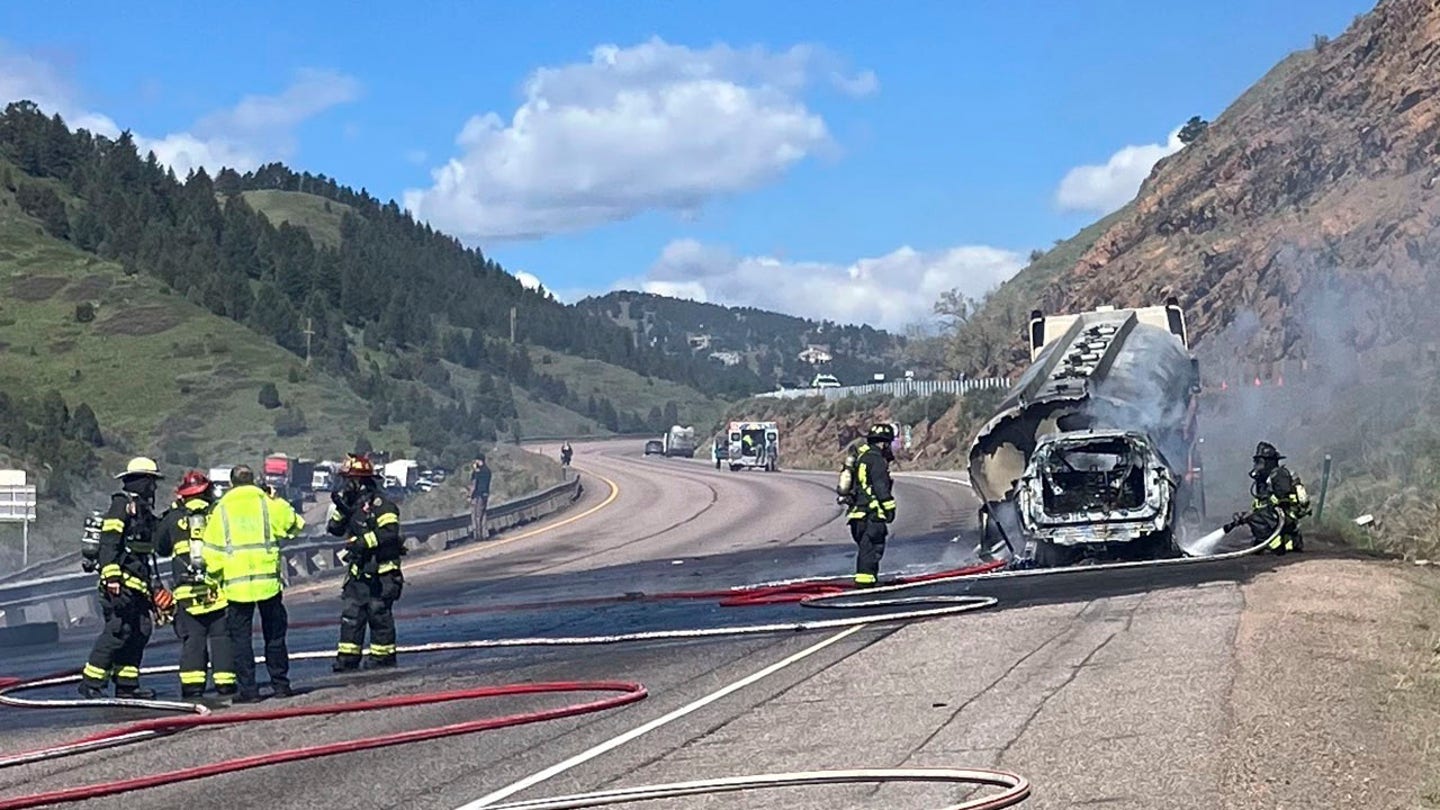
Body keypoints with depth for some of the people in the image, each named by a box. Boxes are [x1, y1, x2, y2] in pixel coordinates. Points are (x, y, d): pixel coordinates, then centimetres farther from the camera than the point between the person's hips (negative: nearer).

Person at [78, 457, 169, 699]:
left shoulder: (143, 509, 23)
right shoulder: (122, 504, -7)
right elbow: (108, 543, -17)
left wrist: (154, 586, 28)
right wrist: (111, 576, -25)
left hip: (138, 584, 10)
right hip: (122, 583, -10)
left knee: (141, 631, 6)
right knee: (118, 631, -13)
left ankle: (127, 685, 11)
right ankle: (91, 683, -11)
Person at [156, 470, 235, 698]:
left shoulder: (172, 519, 5)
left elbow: (161, 548, 19)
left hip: (187, 591, 1)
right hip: (219, 587, -1)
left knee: (192, 638, 4)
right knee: (222, 636, 4)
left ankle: (192, 685, -1)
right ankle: (225, 681, 2)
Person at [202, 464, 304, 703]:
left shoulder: (220, 509, 4)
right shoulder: (268, 503, 3)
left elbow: (212, 551, 1)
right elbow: (295, 524, 9)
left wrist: (217, 576, 13)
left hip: (236, 583, 0)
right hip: (268, 579, 1)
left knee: (241, 637, 4)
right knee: (274, 635, 11)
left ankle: (247, 689, 1)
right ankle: (280, 683, 13)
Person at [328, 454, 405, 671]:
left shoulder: (380, 503, -13)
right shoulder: (353, 504, 13)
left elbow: (390, 532, -24)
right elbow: (334, 529, 14)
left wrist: (364, 541, -25)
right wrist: (339, 508, -1)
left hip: (381, 573, -8)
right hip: (359, 571, 8)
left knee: (379, 614, -2)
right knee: (351, 614, 6)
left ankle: (383, 658, 8)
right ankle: (347, 659, 10)